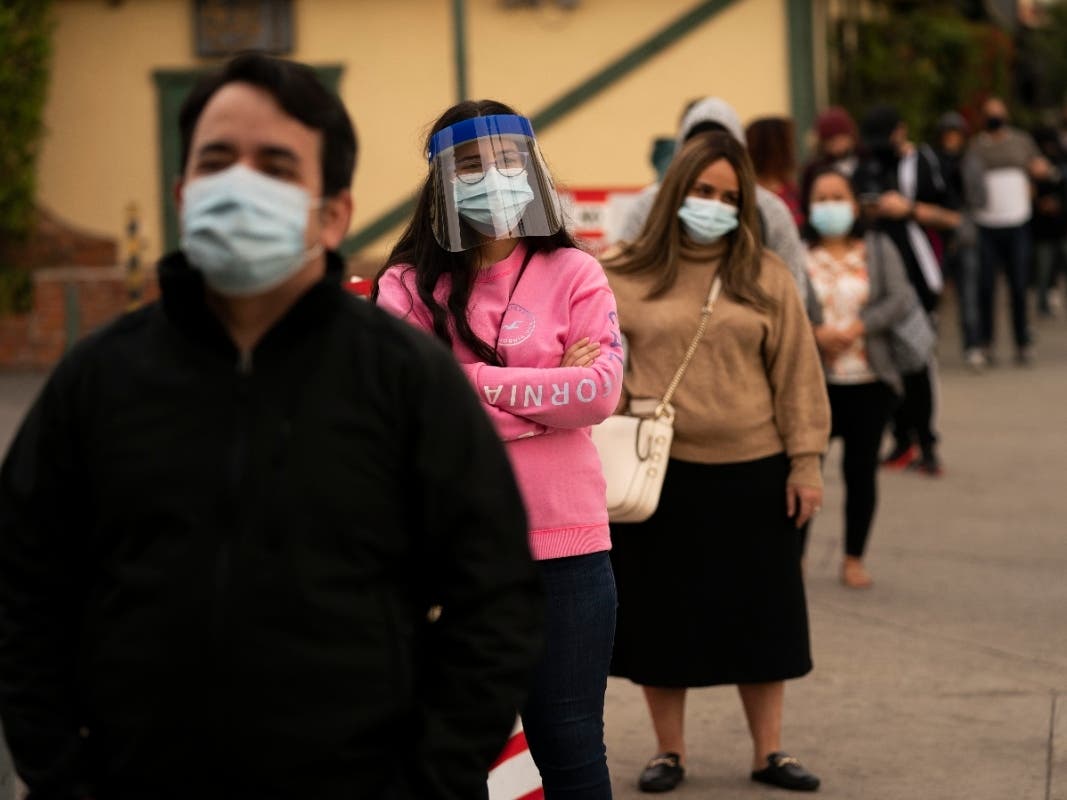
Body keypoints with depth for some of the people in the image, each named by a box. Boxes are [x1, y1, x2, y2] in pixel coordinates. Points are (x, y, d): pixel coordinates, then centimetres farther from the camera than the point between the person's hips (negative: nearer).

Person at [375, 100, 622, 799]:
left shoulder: (573, 274, 2)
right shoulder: (410, 285, 1)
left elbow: (600, 390, -9)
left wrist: (475, 381, -12)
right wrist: (547, 388, -12)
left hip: (565, 544, 0)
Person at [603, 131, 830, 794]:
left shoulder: (766, 277, 3)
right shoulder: (627, 276, 0)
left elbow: (797, 373, 2)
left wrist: (806, 463, -1)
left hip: (753, 473, 1)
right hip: (660, 472, -1)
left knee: (760, 610, 9)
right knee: (663, 612, 8)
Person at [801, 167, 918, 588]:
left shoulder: (878, 249, 6)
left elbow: (901, 299, -5)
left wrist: (857, 328, -16)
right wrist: (816, 333, -23)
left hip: (869, 381, 2)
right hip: (814, 381, -2)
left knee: (861, 469, 7)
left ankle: (854, 558, 19)